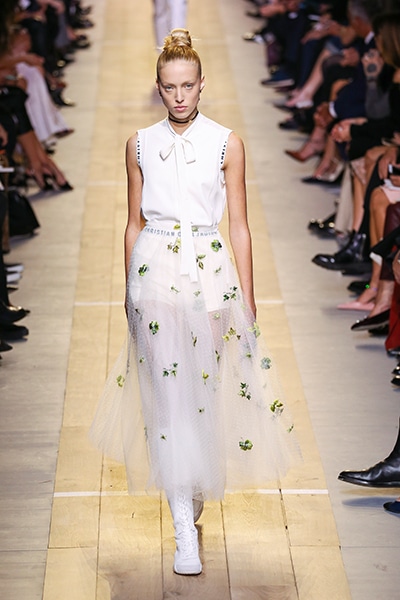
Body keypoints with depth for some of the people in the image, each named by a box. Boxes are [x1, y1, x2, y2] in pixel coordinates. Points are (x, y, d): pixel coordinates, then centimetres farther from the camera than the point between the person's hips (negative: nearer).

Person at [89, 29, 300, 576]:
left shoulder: (226, 143, 1)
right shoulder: (140, 145, 7)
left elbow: (239, 226, 3)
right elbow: (134, 223, 13)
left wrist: (247, 299, 0)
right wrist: (129, 289, 13)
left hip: (210, 271, 0)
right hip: (155, 270, 0)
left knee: (205, 388, 5)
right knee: (169, 393, -5)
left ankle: (195, 491, 31)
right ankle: (185, 531, -5)